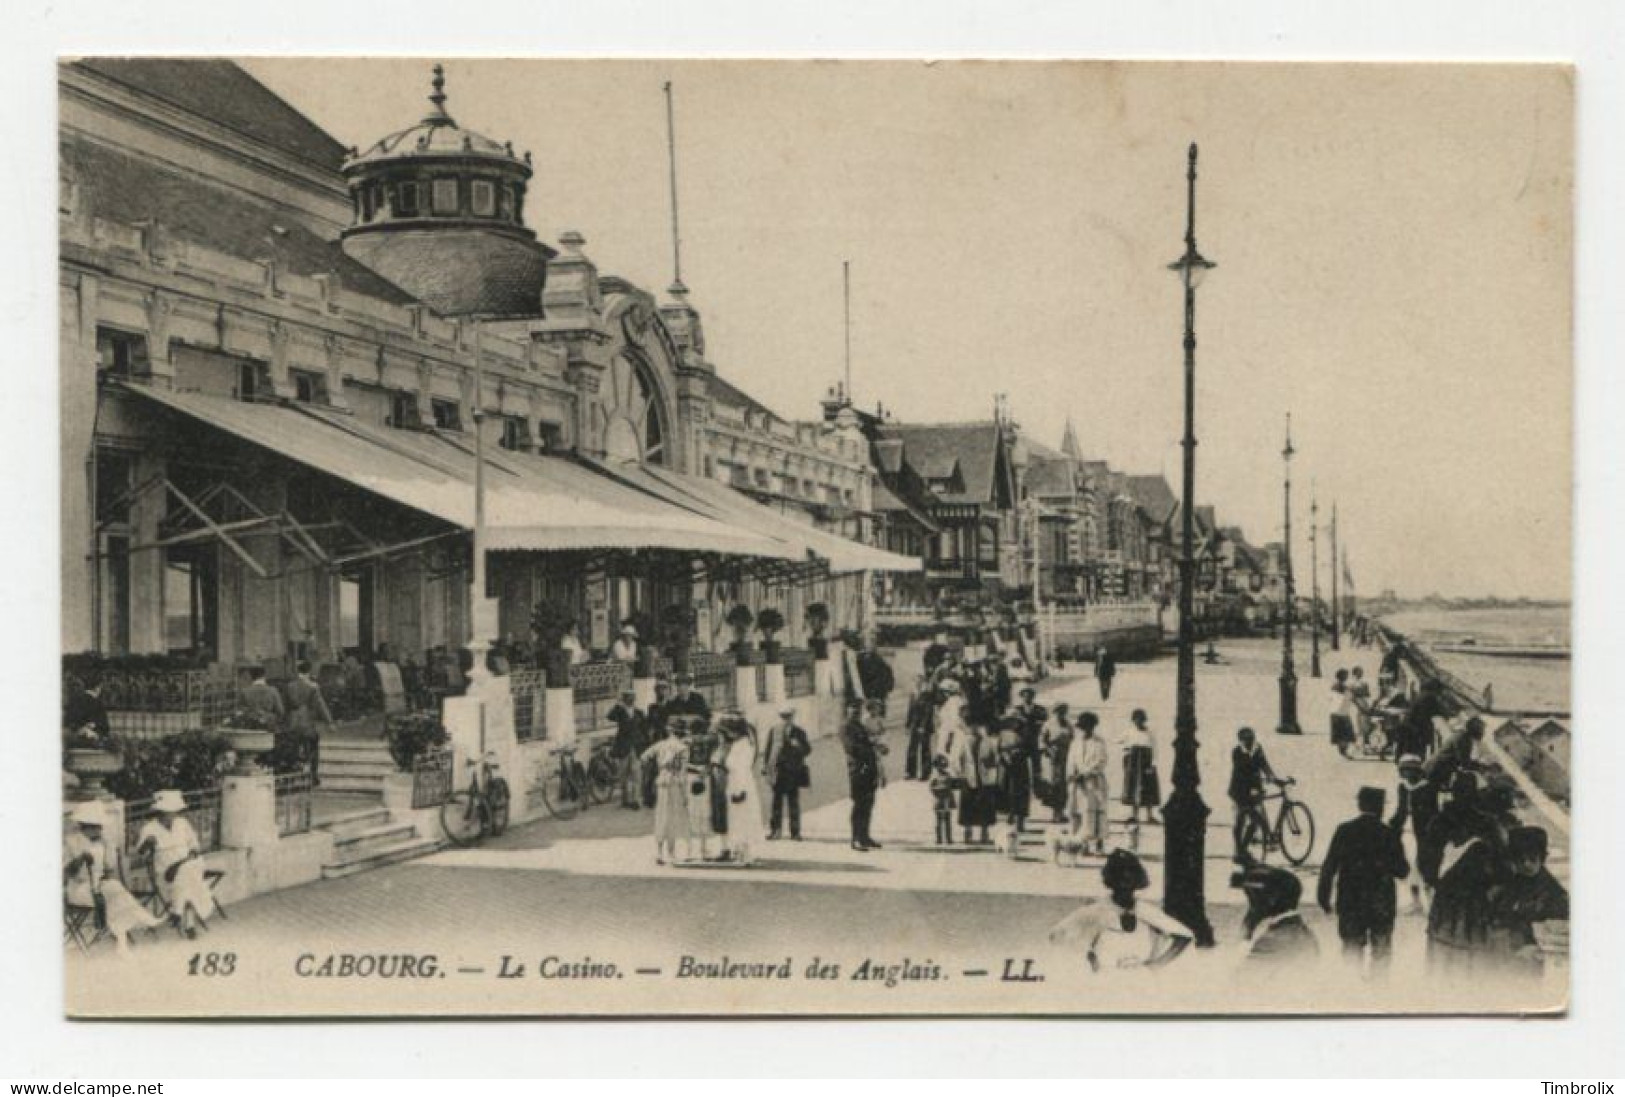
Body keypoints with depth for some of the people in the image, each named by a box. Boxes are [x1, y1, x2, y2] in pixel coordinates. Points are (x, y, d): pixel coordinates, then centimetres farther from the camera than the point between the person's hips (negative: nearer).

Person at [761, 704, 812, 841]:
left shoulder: (799, 732, 7)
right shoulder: (774, 731, 8)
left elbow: (808, 749, 7)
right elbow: (767, 750, 10)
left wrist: (798, 746, -14)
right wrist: (766, 767, 5)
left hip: (793, 772, 0)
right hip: (777, 771, 1)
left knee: (794, 803, 0)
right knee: (777, 802, 3)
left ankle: (795, 832, 5)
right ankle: (775, 830, 11)